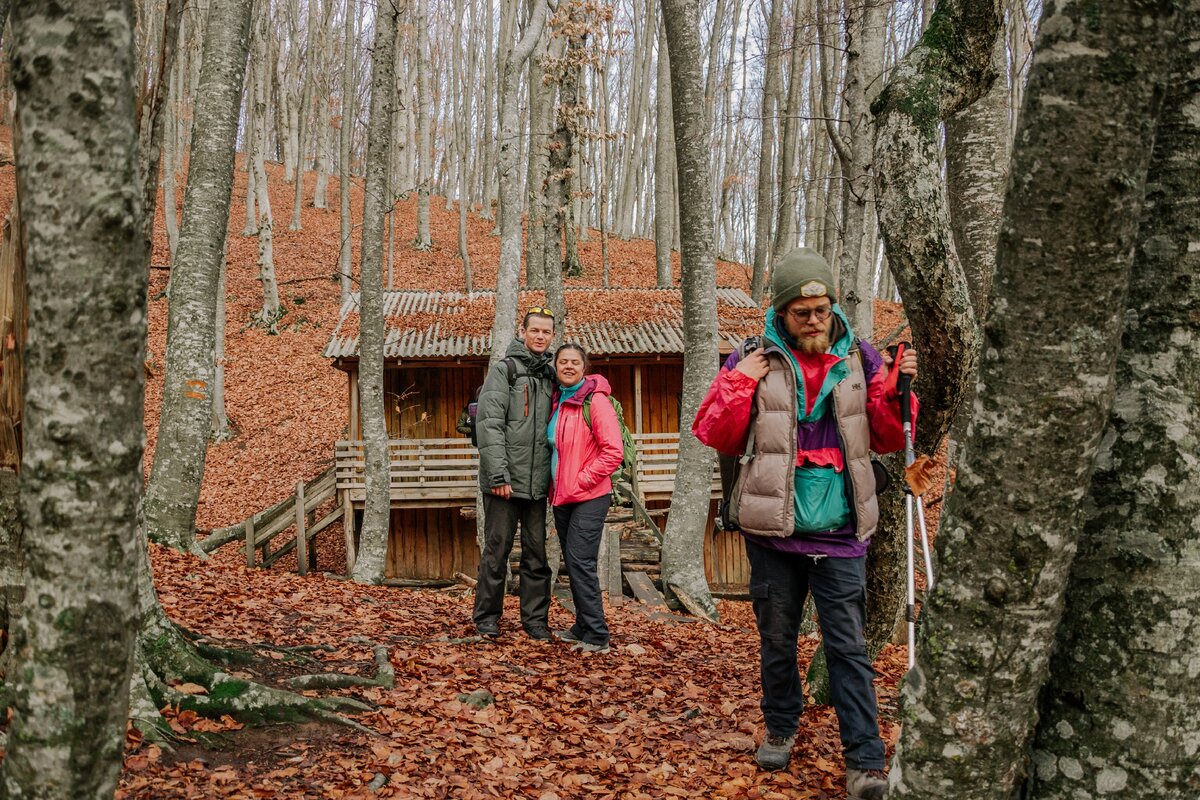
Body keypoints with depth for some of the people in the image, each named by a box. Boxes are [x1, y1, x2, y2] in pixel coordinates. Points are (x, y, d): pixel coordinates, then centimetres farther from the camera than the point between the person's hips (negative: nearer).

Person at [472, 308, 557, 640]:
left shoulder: (549, 376, 15)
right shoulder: (503, 370, -3)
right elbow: (489, 425, -12)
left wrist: (553, 474, 11)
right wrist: (498, 474, -18)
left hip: (536, 482, 5)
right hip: (504, 480, -5)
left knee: (537, 552, 8)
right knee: (497, 549, 1)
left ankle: (535, 618, 17)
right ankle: (487, 617, 14)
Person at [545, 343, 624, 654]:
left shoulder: (595, 401, -11)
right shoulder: (556, 401, 11)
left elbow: (614, 451, -15)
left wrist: (581, 481, -15)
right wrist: (555, 486, 11)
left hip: (589, 497, -8)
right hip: (562, 497, 8)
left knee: (580, 562, -11)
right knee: (573, 562, 12)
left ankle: (596, 636, -5)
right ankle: (582, 628, 22)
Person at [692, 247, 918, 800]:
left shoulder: (860, 361, 5)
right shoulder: (755, 363, 0)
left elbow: (889, 438, 6)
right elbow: (715, 434, -2)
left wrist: (899, 390, -10)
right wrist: (740, 384, -13)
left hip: (840, 534, 0)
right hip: (772, 530, 0)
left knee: (849, 648, 0)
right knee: (777, 639, 15)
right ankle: (781, 729, 36)